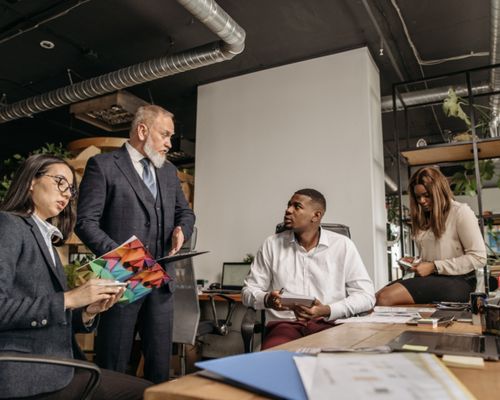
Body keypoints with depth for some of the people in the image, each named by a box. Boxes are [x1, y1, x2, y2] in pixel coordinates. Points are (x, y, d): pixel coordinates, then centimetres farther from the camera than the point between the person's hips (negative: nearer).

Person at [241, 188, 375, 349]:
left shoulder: (343, 245, 4)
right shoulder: (272, 244, 8)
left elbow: (366, 295, 2)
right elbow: (249, 290, 11)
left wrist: (327, 311, -14)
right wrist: (267, 300, -13)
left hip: (330, 324, 0)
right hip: (285, 324, 0)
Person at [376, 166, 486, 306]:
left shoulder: (461, 212, -1)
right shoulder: (424, 218, 19)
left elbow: (479, 257, -8)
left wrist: (434, 267, -12)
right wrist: (414, 264, 0)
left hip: (456, 281, -6)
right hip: (429, 278, 6)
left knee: (385, 298, -27)